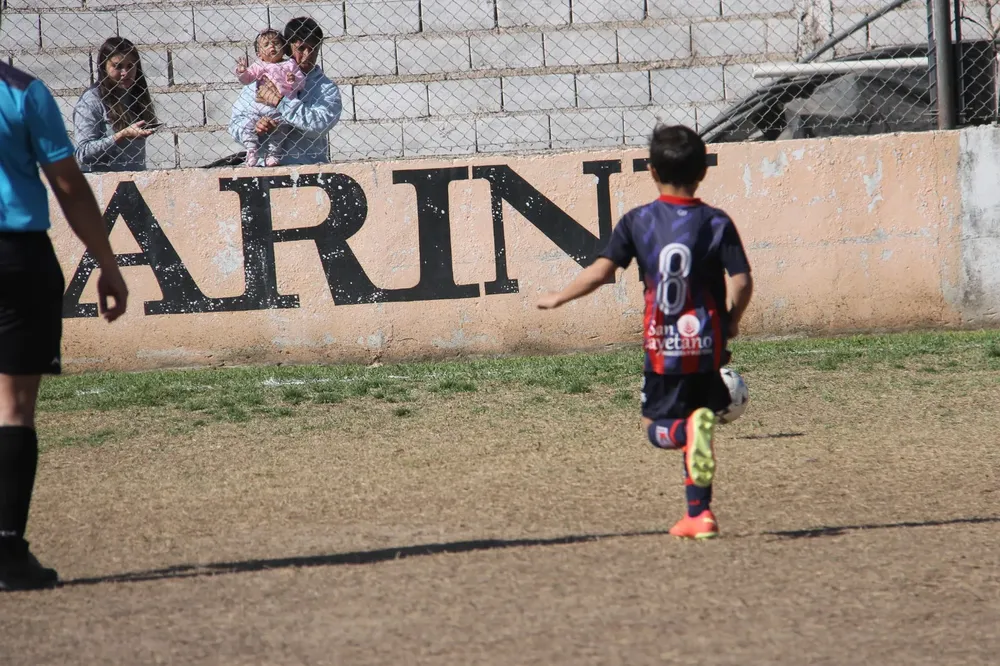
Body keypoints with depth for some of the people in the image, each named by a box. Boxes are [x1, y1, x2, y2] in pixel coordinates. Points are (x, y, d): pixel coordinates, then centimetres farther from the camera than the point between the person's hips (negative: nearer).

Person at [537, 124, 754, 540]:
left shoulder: (638, 222, -4)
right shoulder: (717, 223, -4)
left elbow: (601, 271, -10)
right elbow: (742, 282, -12)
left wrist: (559, 299, 3)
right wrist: (732, 319, 7)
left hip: (662, 346, -1)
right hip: (706, 344, 1)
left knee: (656, 427, 10)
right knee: (697, 426, 17)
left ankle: (691, 430, -25)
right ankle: (699, 514, 13)